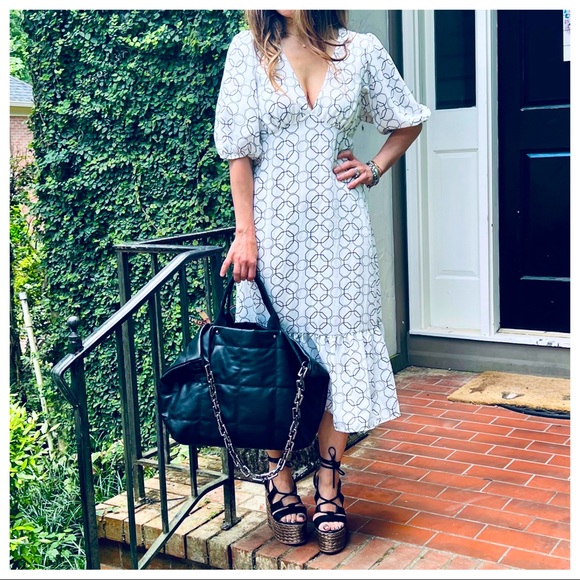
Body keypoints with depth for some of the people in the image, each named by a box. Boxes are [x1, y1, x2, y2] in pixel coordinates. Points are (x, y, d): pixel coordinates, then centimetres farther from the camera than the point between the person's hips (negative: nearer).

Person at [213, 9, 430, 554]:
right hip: (275, 225, -1)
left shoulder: (361, 51, 5)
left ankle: (328, 489, 13)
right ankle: (281, 482, 18)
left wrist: (373, 169, 5)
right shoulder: (249, 50, 2)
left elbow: (408, 121, 18)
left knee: (337, 348, 2)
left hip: (339, 226, 1)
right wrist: (245, 232, -8)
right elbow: (238, 150, -2)